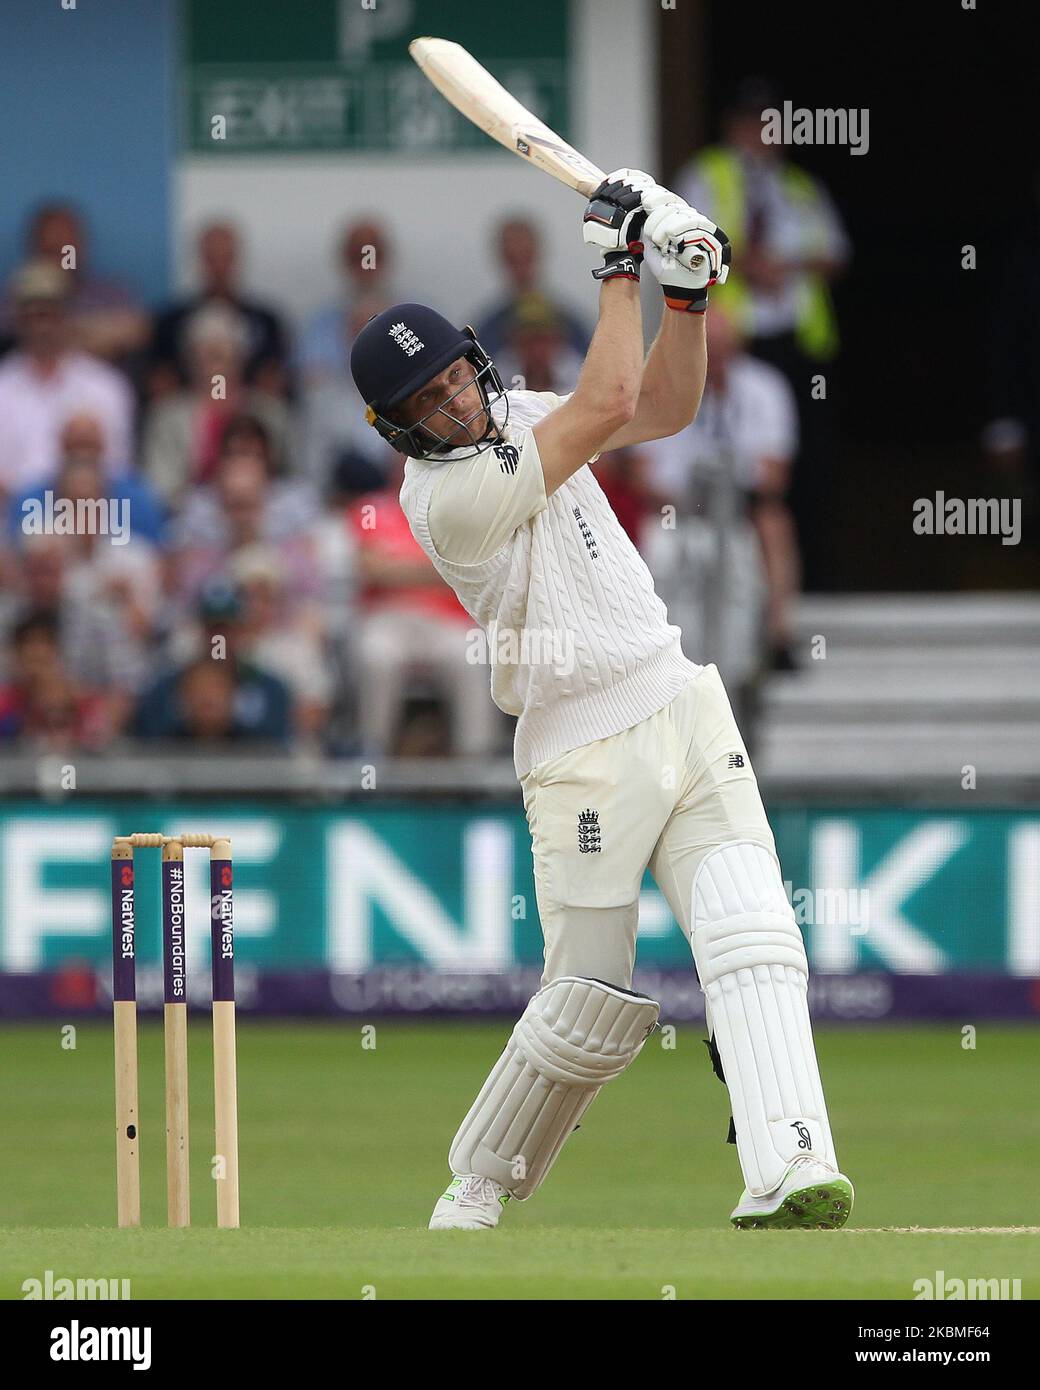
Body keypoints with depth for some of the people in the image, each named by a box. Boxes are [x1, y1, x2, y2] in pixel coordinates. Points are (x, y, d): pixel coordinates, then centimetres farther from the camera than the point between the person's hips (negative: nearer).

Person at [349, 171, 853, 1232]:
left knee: (751, 941, -13)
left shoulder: (514, 416, 10)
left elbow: (664, 408, 18)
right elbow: (609, 405, -19)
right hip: (586, 755, -7)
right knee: (591, 1010, -2)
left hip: (685, 708, 7)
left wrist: (688, 296, 1)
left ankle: (787, 1173, -26)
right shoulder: (442, 496, -16)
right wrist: (618, 262, -11)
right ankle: (476, 1189, 20)